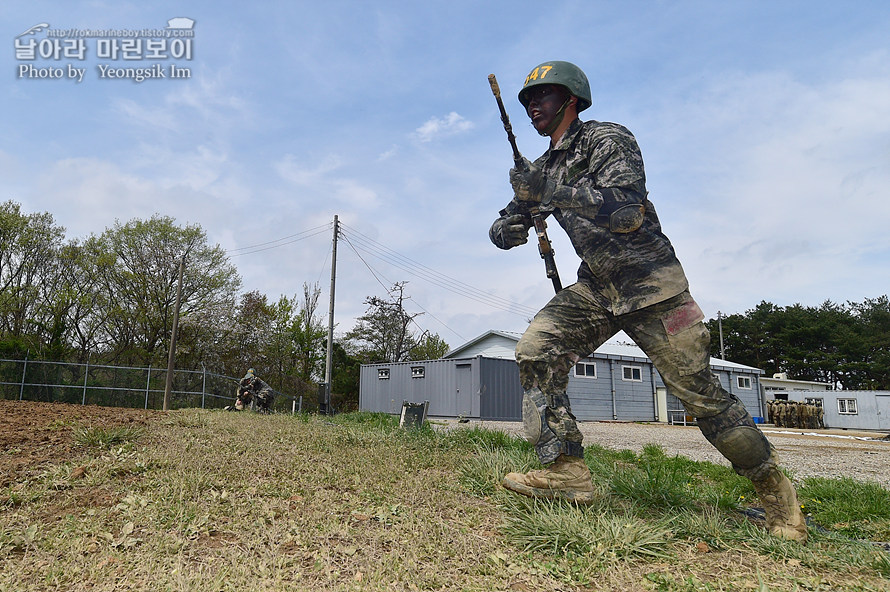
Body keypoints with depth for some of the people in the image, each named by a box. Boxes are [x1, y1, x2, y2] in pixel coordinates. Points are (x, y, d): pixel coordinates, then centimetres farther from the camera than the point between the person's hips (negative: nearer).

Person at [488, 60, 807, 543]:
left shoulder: (607, 140, -11)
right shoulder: (544, 167, 12)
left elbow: (628, 210, -27)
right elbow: (508, 220, 12)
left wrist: (553, 191, -30)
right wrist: (505, 230, -12)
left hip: (649, 283, -6)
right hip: (594, 287, 7)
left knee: (698, 390, -2)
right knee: (536, 350, -13)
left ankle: (774, 489, 20)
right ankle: (567, 472, -10)